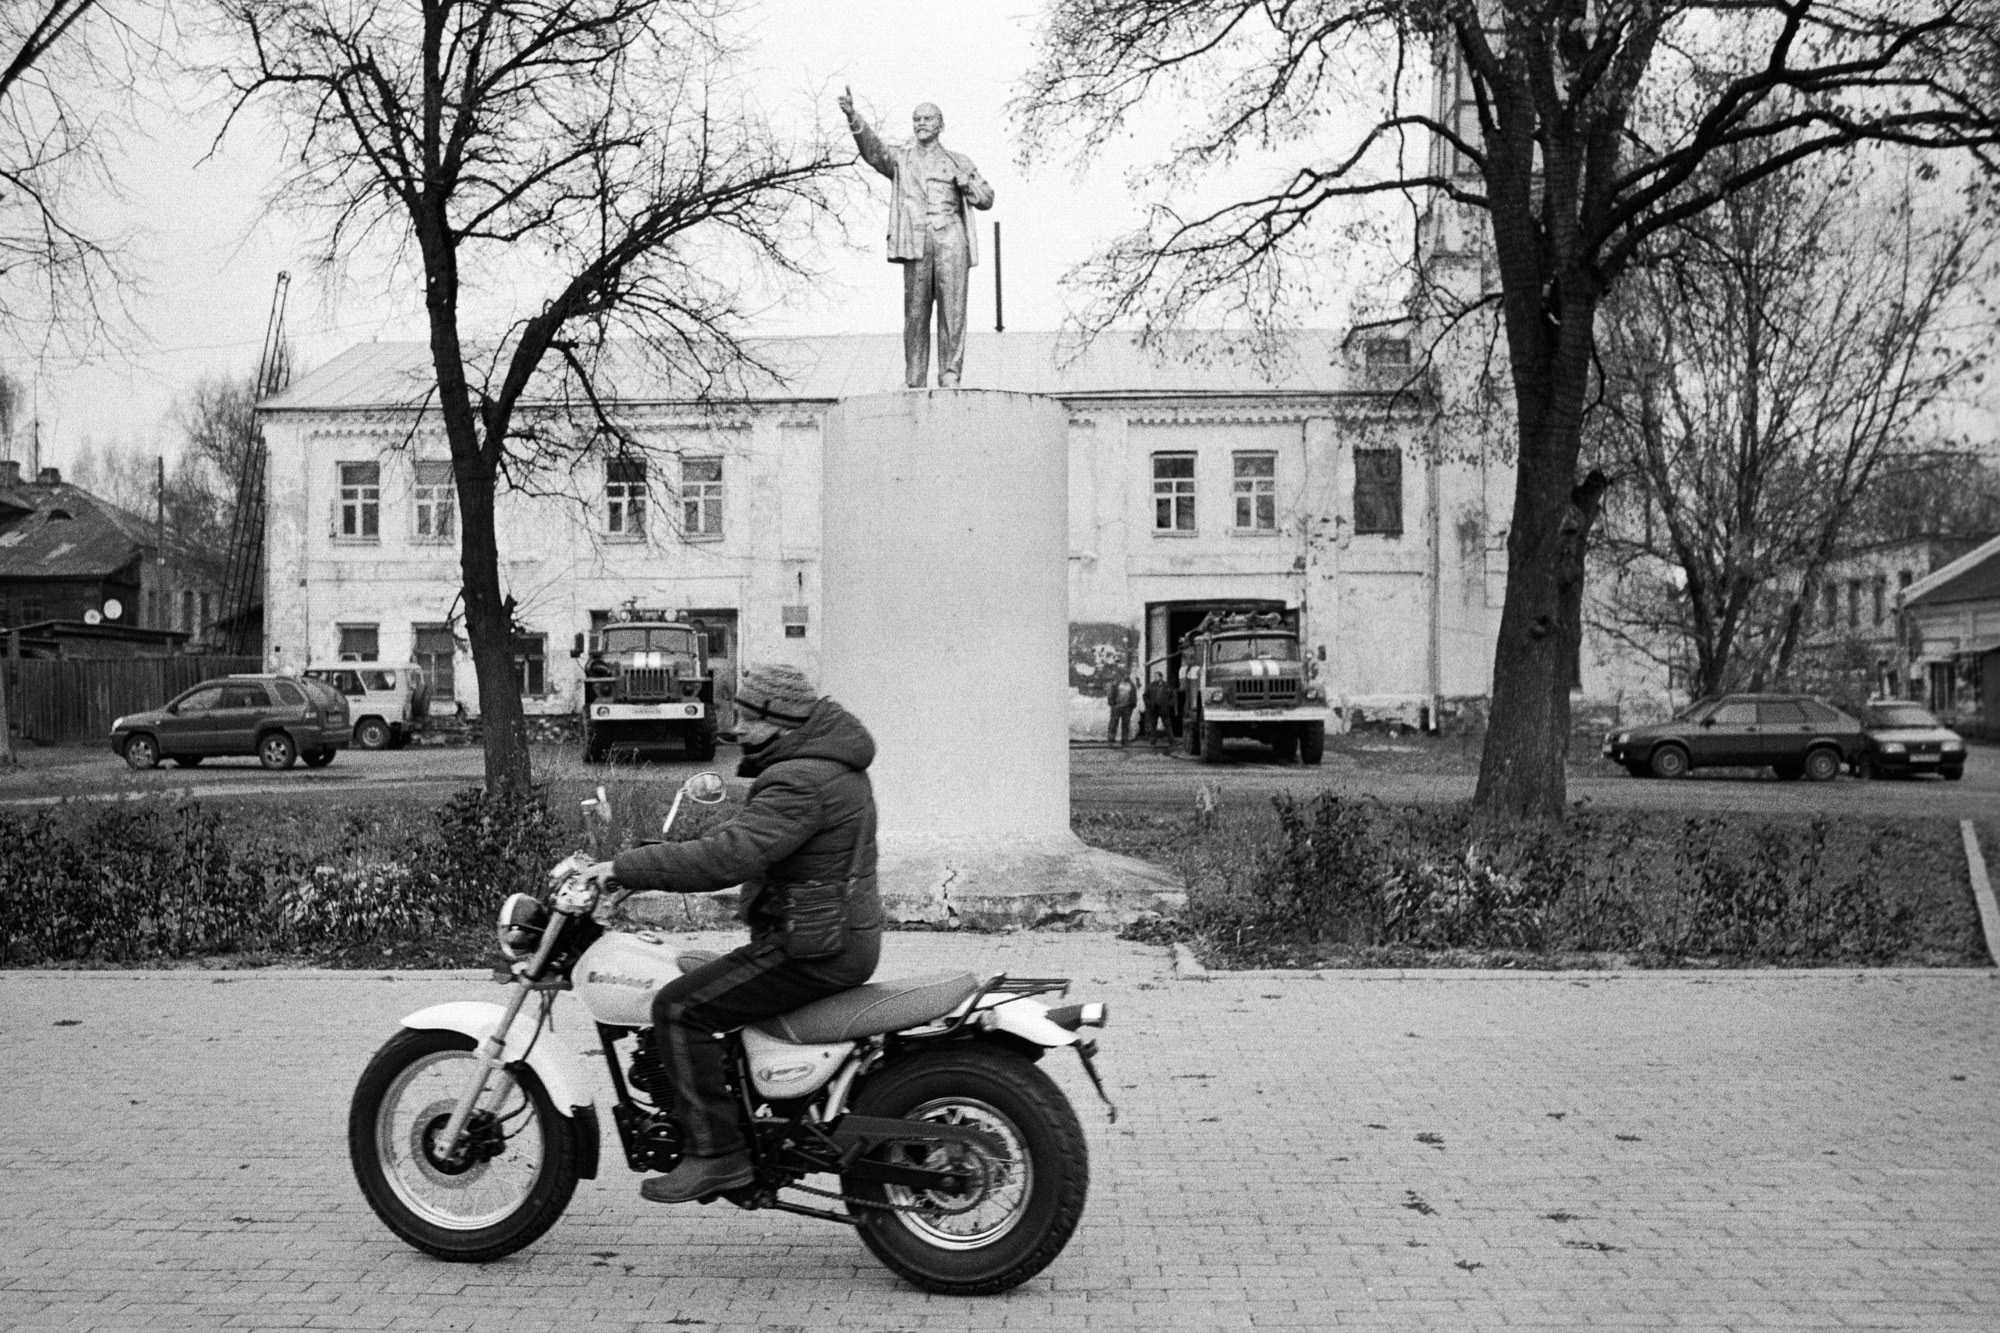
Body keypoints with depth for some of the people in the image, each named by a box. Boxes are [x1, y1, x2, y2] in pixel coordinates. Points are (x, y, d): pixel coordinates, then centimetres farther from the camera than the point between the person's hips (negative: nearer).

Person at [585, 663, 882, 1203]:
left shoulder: (801, 783, -21)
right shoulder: (831, 762, 12)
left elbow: (727, 858, -31)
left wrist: (624, 868, -24)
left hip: (813, 951, -11)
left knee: (679, 1008, -12)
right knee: (702, 982, 26)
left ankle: (716, 1152, -9)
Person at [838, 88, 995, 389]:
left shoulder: (958, 161, 21)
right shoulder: (900, 156, 19)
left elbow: (986, 200, 18)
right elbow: (872, 148, -1)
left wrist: (966, 182, -1)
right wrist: (853, 116, -18)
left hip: (951, 238, 0)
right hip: (916, 242, 0)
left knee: (952, 309, -9)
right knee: (915, 313, -3)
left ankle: (950, 378, -10)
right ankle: (914, 384, -1)